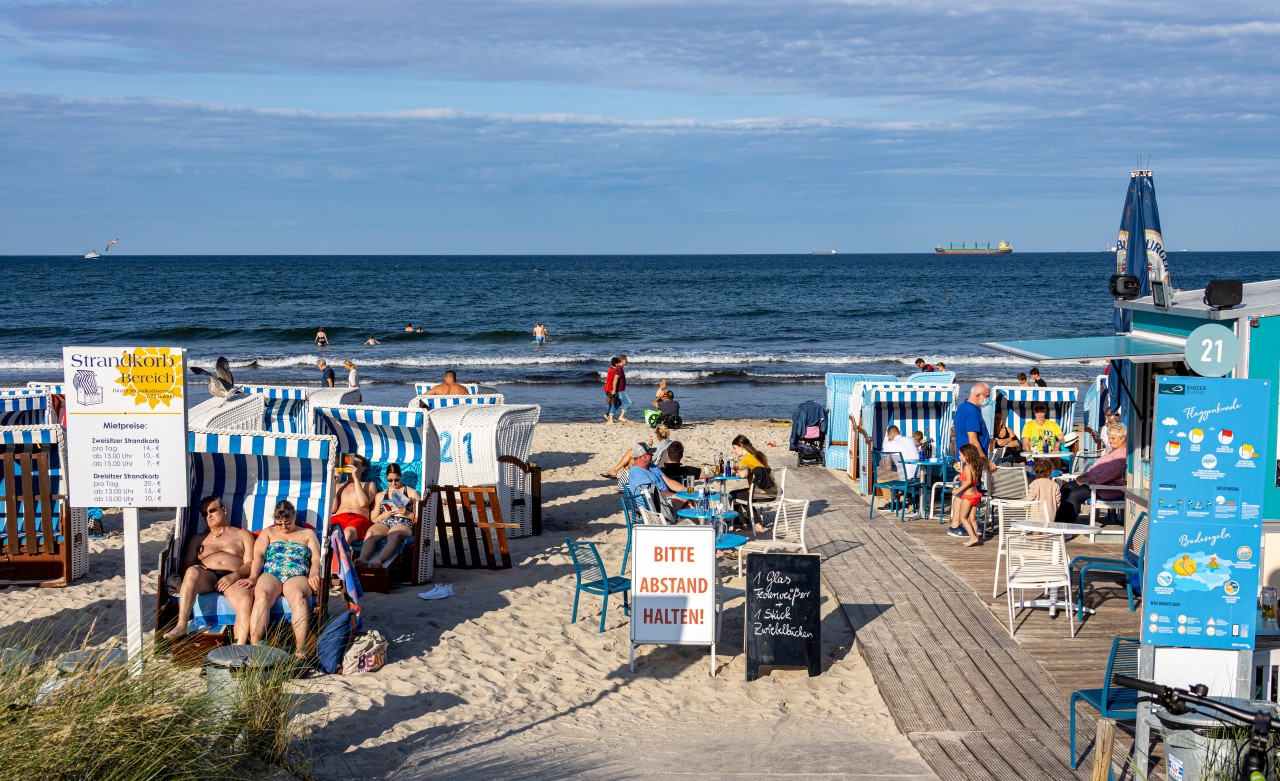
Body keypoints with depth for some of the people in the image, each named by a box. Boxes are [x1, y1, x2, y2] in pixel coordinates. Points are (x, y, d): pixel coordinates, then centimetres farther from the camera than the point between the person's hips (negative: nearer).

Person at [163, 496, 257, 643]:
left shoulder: (242, 535, 25)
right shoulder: (198, 540, 33)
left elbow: (250, 564, 9)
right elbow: (186, 566, 19)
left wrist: (235, 575, -13)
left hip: (233, 579, -2)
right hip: (206, 578, 2)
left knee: (246, 602, -38)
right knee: (193, 571, -36)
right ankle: (181, 625, -45)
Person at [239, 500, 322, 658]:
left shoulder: (307, 534, 27)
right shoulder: (268, 532, 29)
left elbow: (316, 559, 13)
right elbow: (259, 555, 13)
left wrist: (314, 574, -9)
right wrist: (253, 577, -6)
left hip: (297, 577, -1)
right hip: (270, 575, 1)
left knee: (299, 596, -38)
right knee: (262, 596, -36)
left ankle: (300, 650, -49)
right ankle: (254, 647, -47)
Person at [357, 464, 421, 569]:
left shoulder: (412, 493, 20)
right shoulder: (380, 495, 27)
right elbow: (373, 519, 24)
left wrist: (407, 514, -7)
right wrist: (384, 515, 2)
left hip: (403, 524, -3)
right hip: (383, 523, 3)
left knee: (393, 535, -42)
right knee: (370, 533, -36)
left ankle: (378, 560, -68)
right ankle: (363, 558, -62)